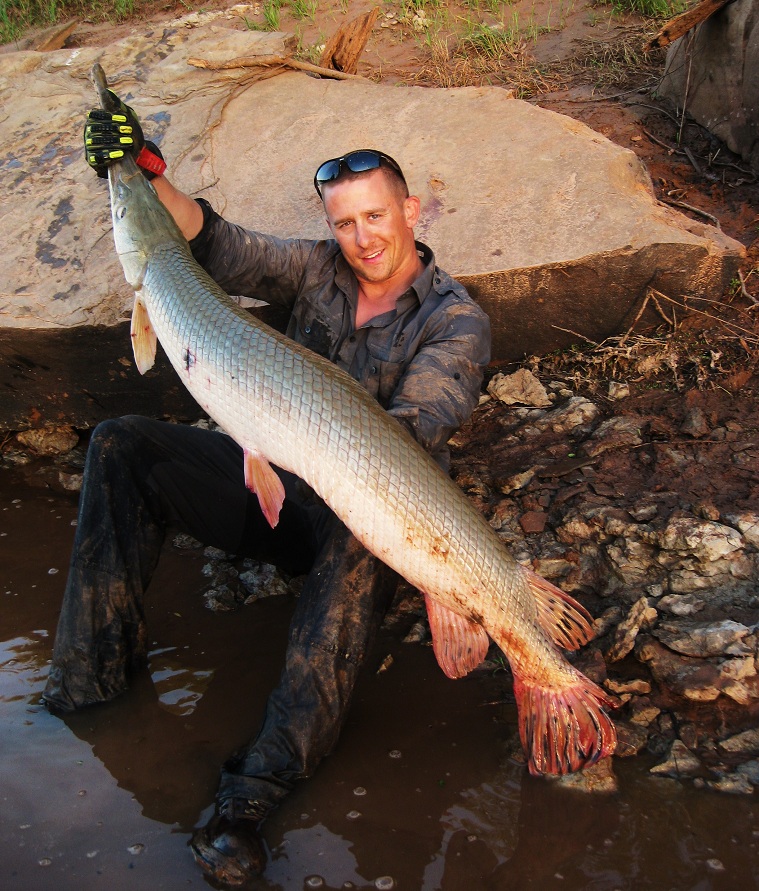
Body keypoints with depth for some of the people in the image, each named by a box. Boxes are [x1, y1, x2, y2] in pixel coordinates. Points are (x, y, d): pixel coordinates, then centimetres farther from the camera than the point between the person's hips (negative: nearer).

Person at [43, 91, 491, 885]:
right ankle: (97, 664, -9)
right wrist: (149, 177, -18)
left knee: (361, 537, -42)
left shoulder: (455, 319, -9)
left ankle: (255, 792, -44)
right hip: (279, 484, 6)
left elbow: (414, 429, -24)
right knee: (122, 446, -9)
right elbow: (221, 251, -4)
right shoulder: (319, 271, 6)